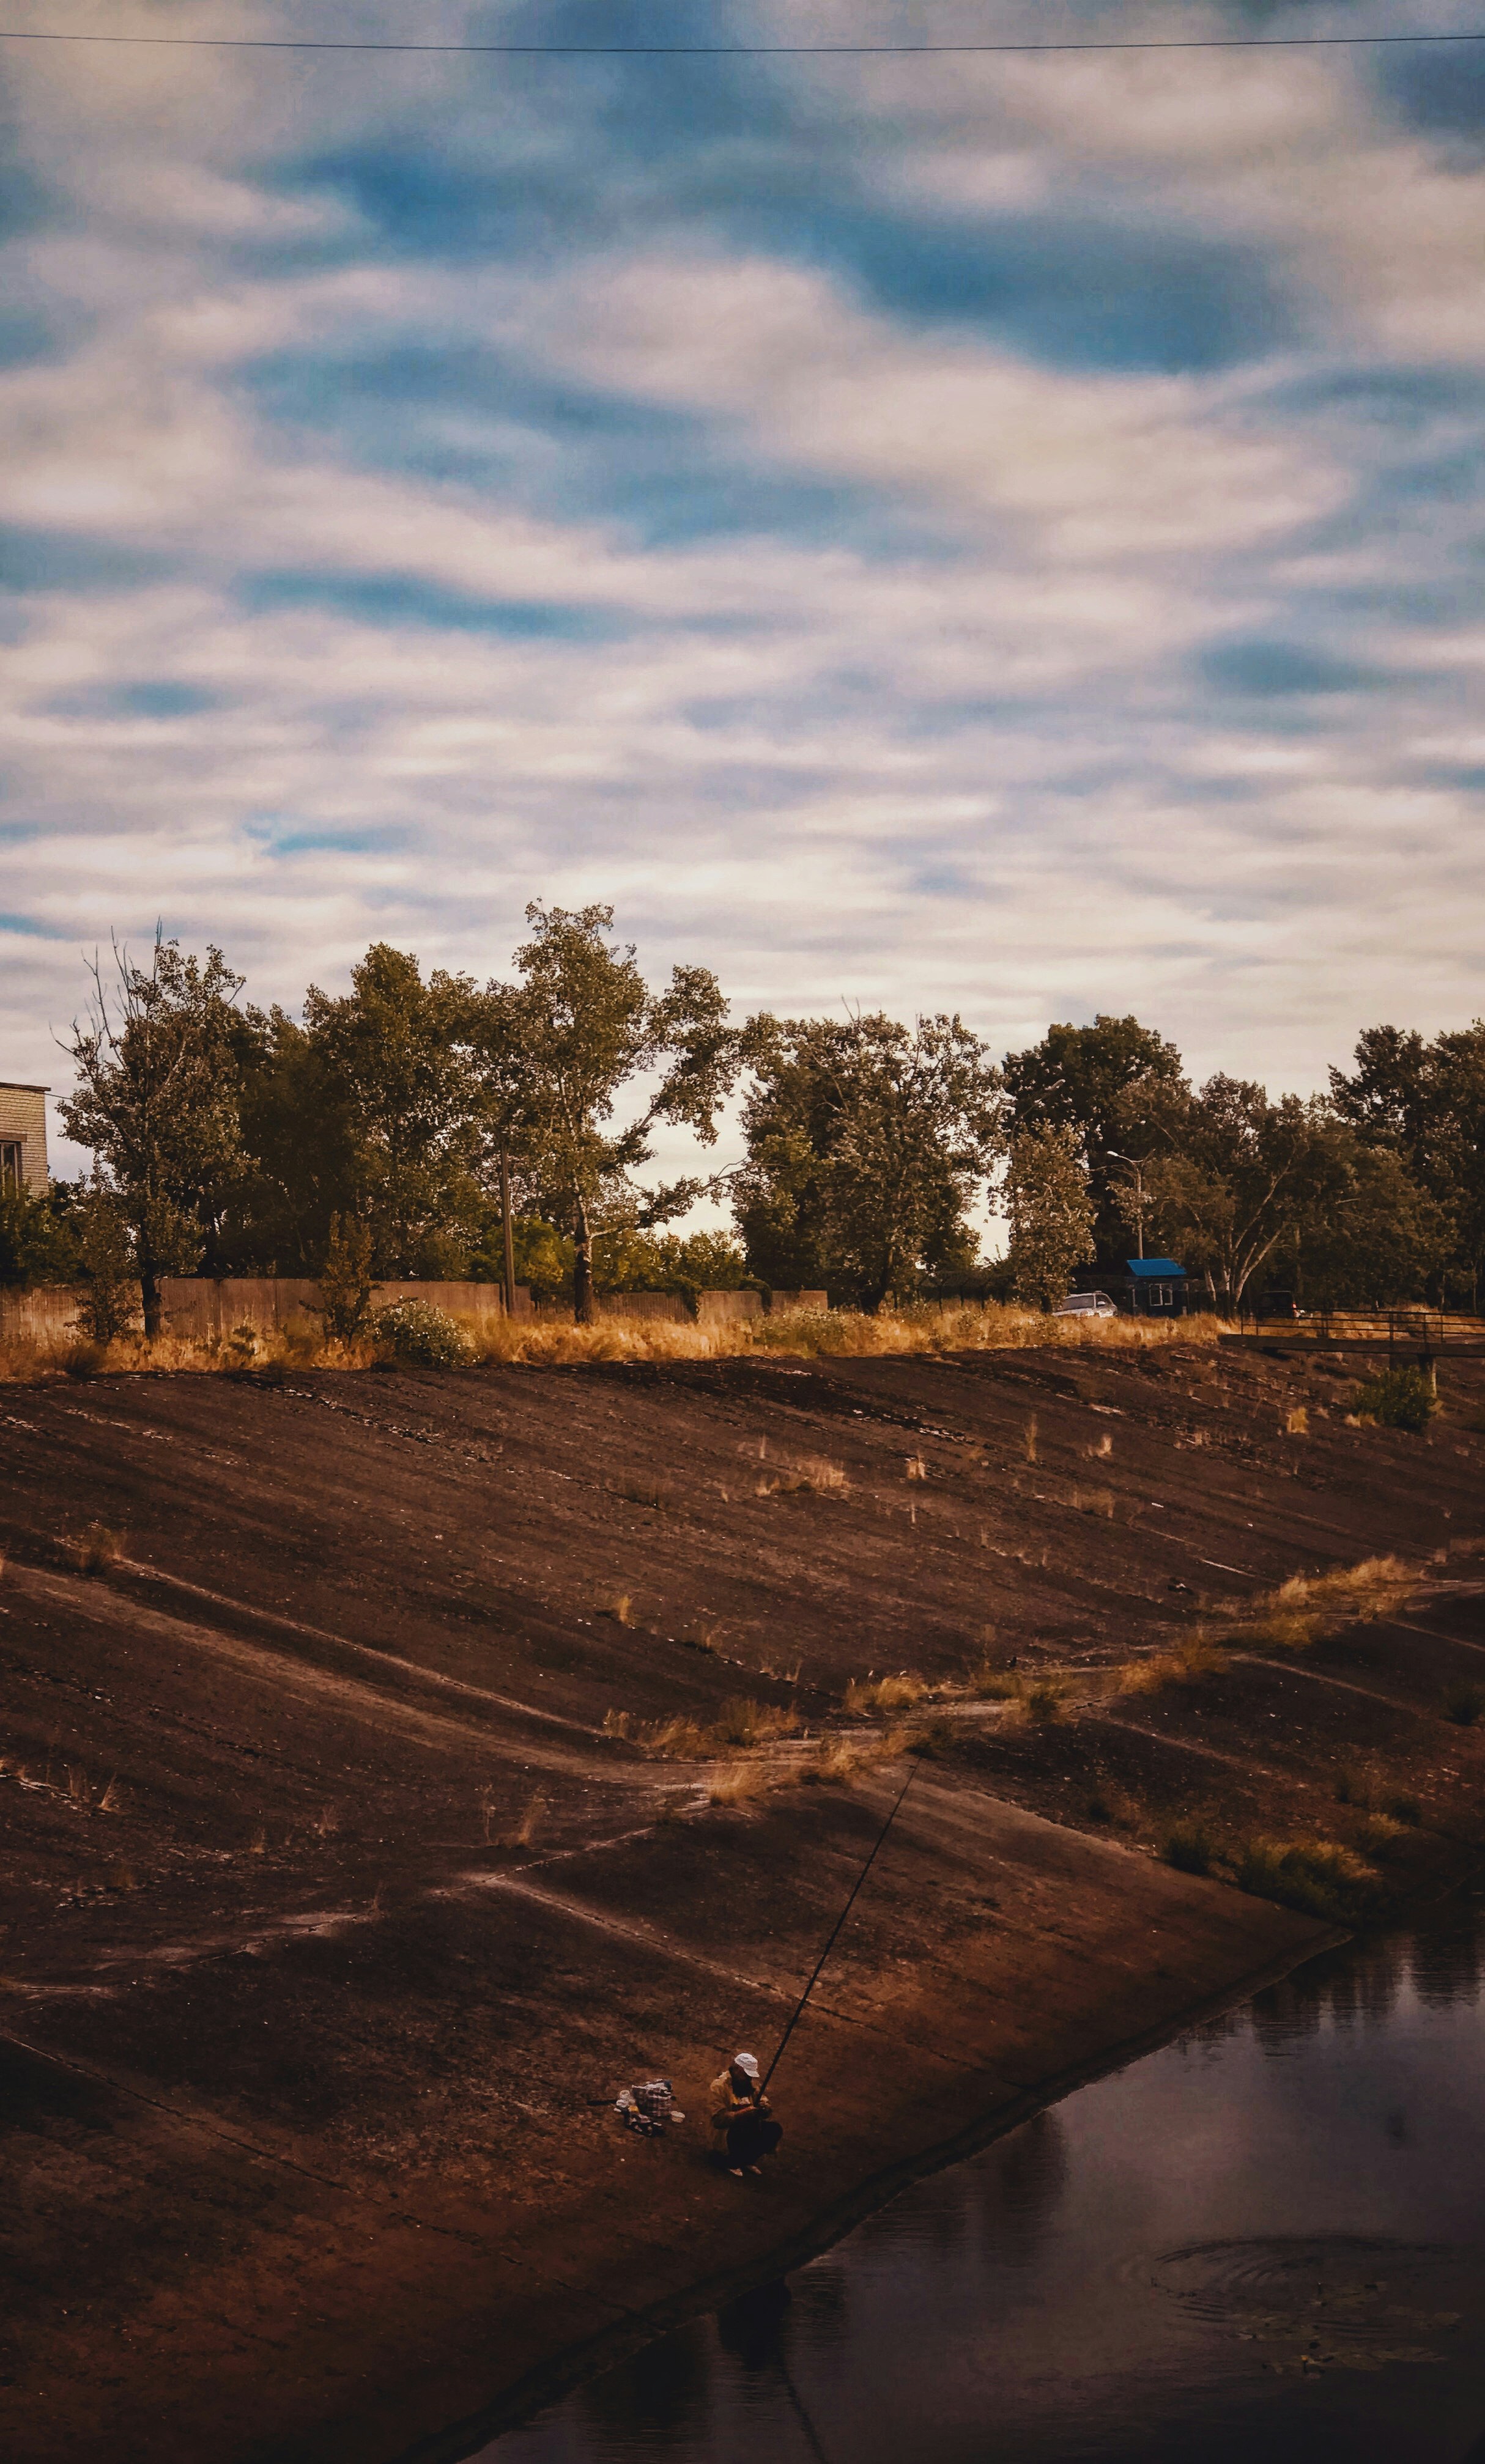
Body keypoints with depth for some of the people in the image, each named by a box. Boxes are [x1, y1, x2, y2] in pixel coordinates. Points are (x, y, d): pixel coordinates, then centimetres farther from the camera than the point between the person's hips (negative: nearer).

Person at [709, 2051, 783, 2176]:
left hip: (750, 2126, 6)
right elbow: (718, 2119, -22)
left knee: (775, 2129, -17)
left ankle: (749, 2160, 4)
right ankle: (733, 2162, -5)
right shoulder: (720, 2086, -14)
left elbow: (768, 2112, 9)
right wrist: (742, 2113, -33)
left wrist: (765, 2107, -16)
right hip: (729, 2132, -6)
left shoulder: (751, 2083, 7)